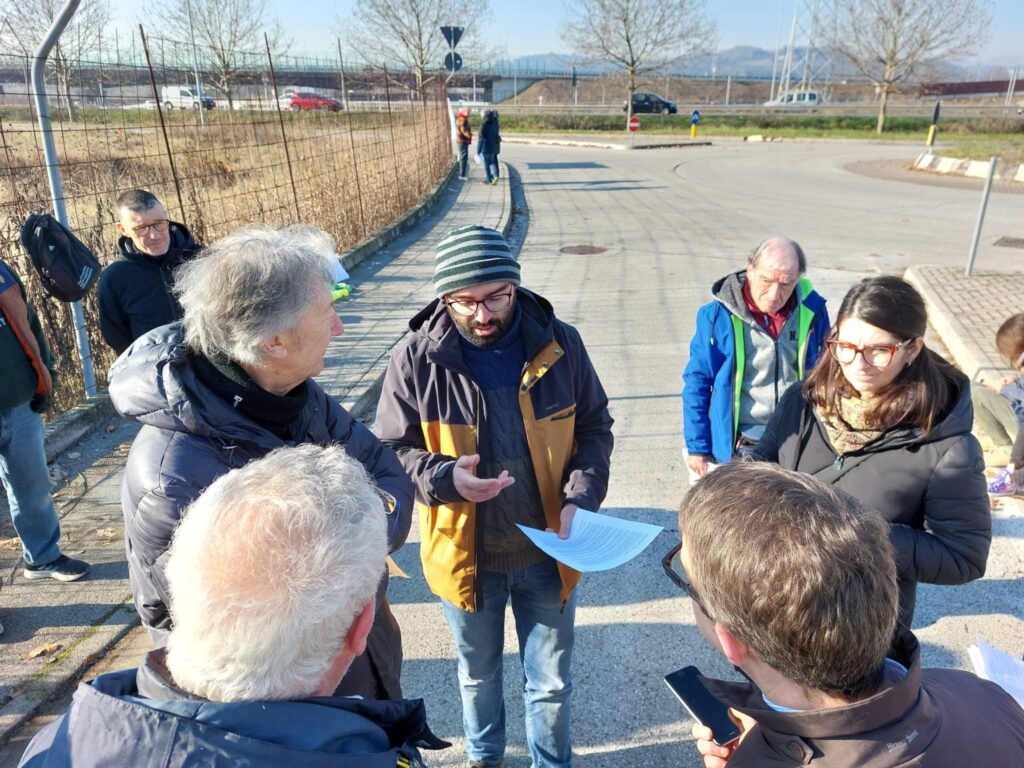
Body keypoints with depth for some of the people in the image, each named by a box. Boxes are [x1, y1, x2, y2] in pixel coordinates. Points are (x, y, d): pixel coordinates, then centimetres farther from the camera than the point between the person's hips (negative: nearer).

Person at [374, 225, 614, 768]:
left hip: (548, 550, 0)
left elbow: (594, 428, 0)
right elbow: (390, 452, -7)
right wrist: (443, 479, -27)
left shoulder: (559, 344, -11)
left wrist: (581, 498, -15)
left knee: (551, 681, 19)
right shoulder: (417, 359, -16)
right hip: (463, 553, 0)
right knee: (478, 672, 26)